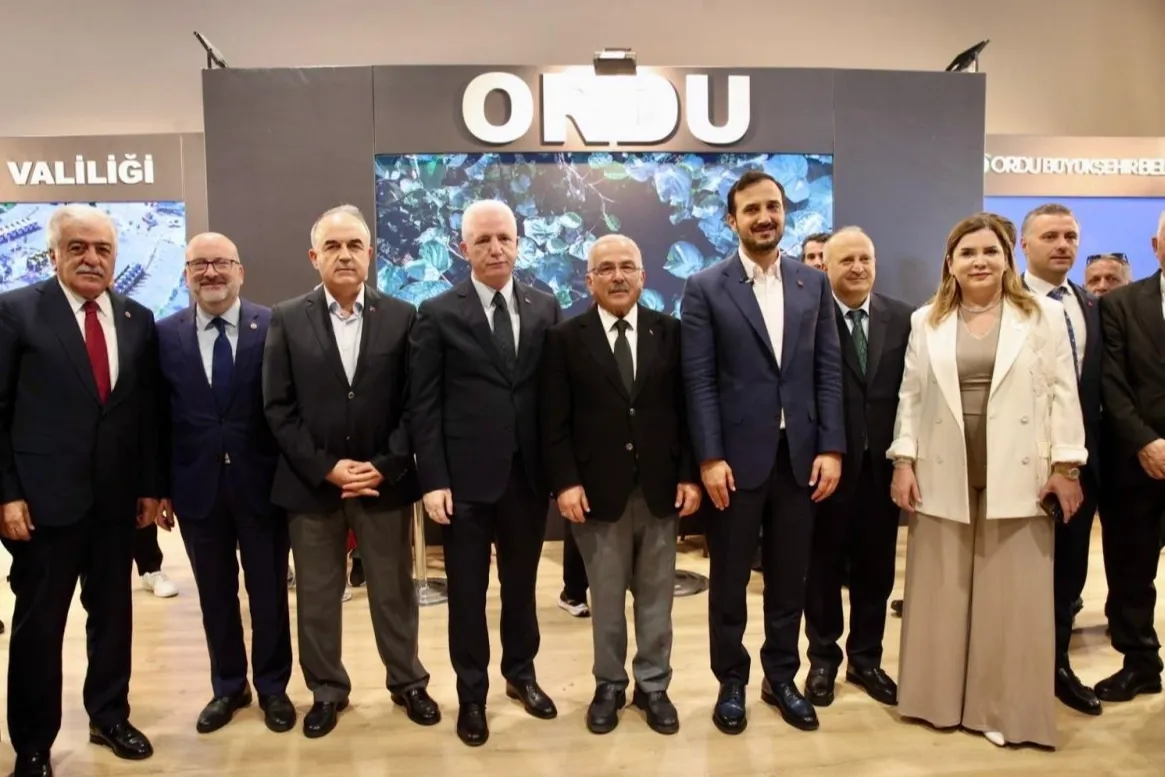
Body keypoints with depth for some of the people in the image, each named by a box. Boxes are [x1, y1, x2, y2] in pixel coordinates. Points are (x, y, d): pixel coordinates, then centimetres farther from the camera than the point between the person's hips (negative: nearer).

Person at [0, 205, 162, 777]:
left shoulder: (138, 319, 6)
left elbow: (148, 410, 8)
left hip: (117, 498, 4)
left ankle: (109, 716, 34)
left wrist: (151, 484, 6)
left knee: (113, 613, 15)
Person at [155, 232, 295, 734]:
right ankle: (228, 687, 35)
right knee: (215, 594, 16)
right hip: (197, 486, 2)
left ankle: (272, 687, 30)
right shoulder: (165, 334, 2)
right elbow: (160, 417, 3)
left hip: (261, 483, -2)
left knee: (268, 592, 11)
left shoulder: (274, 327, -5)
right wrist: (161, 487, 3)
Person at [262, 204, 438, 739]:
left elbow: (413, 404, -2)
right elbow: (278, 408, -3)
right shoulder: (286, 320, 0)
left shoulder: (402, 317, 1)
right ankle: (327, 691, 31)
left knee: (394, 592, 13)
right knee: (316, 598, 12)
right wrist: (327, 468, -11)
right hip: (311, 484, 0)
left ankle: (408, 684, 31)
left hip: (385, 482, 0)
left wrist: (384, 467, -11)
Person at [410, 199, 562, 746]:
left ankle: (521, 673, 39)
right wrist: (433, 480, -11)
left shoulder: (545, 308, 5)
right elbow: (424, 405, -5)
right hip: (466, 479, -2)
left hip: (529, 475, 3)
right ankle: (472, 694, 29)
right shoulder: (438, 313, -3)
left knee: (521, 584, 18)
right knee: (467, 593, 10)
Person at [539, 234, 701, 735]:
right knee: (606, 600, 11)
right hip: (597, 490, -1)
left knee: (656, 597, 13)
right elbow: (554, 421, -3)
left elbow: (687, 409, 3)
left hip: (660, 488, 2)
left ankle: (653, 686, 29)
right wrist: (565, 482, -11)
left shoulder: (670, 332, 5)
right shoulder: (565, 338, 0)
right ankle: (609, 687, 28)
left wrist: (690, 474, -3)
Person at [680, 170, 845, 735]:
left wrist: (831, 448, -2)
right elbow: (698, 380, -7)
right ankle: (731, 683, 28)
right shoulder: (705, 288, -3)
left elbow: (828, 371, 5)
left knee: (789, 579, 14)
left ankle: (781, 677, 32)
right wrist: (710, 457, -13)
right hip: (737, 457, -3)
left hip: (799, 455, 3)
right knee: (729, 580, 10)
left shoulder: (814, 284, 8)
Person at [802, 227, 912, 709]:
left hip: (882, 463, 4)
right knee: (824, 566, 11)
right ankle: (824, 659, 28)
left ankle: (866, 659, 31)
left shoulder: (902, 318, 4)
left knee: (876, 567, 14)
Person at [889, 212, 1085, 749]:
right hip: (943, 479, 2)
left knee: (1012, 597, 5)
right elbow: (911, 397, 6)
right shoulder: (926, 321, 8)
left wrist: (1065, 466, -6)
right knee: (941, 594, 8)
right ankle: (942, 697, 22)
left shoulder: (1044, 315, 3)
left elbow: (1063, 394, 0)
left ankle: (1007, 707, 18)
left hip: (1017, 479, -1)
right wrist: (903, 462, 1)